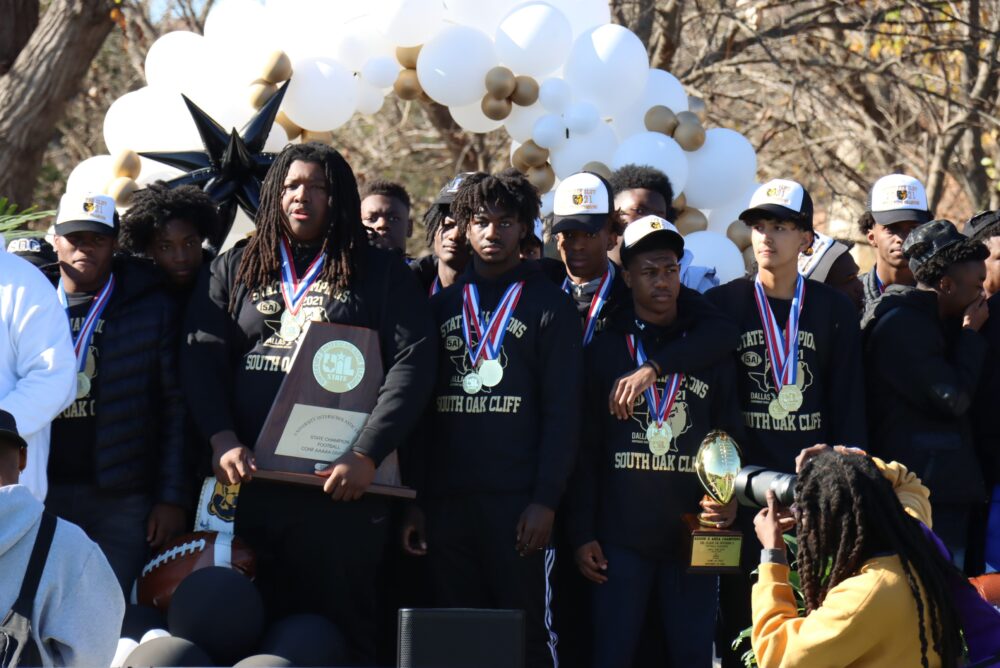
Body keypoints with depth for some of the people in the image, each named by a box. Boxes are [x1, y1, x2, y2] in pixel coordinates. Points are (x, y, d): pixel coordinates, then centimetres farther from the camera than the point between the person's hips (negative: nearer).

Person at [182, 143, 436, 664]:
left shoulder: (380, 273, 8)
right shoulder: (234, 270, 16)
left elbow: (412, 364, -2)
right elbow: (201, 358, 7)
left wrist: (367, 454, -13)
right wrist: (222, 440, -10)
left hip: (344, 483, -2)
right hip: (251, 480, 3)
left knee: (341, 622, -2)